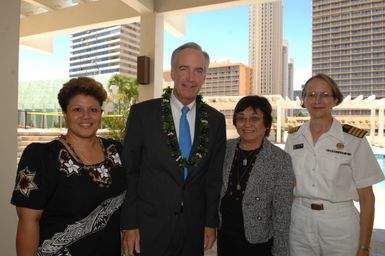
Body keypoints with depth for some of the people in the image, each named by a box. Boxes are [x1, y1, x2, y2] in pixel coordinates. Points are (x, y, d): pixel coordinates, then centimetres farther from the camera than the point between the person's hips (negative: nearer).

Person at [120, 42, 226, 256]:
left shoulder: (215, 120, -1)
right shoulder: (142, 113, -8)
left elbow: (214, 176, 4)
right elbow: (129, 172, -5)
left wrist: (211, 223, 5)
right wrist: (129, 225, -6)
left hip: (194, 228, 3)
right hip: (149, 226, -2)